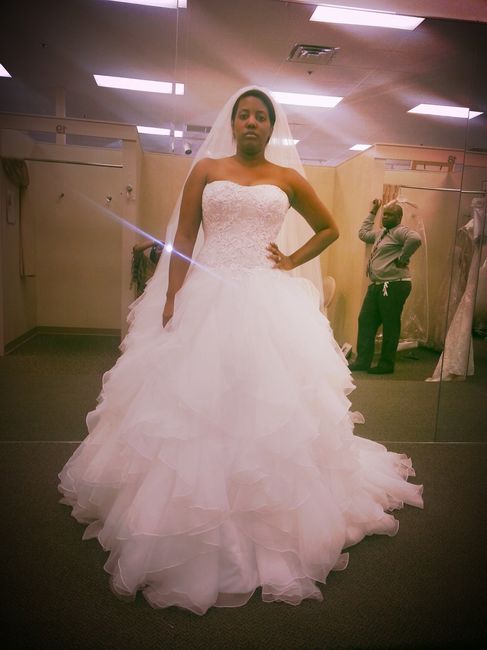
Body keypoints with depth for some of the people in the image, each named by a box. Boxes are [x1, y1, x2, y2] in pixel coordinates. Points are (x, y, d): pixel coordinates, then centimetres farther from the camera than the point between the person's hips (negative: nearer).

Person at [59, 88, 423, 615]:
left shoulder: (288, 178, 12)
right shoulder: (206, 169, 10)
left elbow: (329, 228, 21)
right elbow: (182, 240, 3)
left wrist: (293, 261, 6)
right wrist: (171, 300, -7)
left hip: (268, 303, 1)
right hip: (207, 298, 0)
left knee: (269, 403, 2)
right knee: (194, 403, 0)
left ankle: (272, 524, 20)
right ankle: (192, 520, 18)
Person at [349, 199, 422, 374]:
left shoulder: (400, 231, -9)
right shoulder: (381, 233, 20)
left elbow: (415, 239, -29)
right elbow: (363, 233, 37)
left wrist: (402, 258, -20)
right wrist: (372, 212, 34)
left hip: (394, 286, -10)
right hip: (376, 286, 10)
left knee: (390, 326, -1)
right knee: (365, 321, 7)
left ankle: (386, 364, 9)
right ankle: (363, 360, 14)